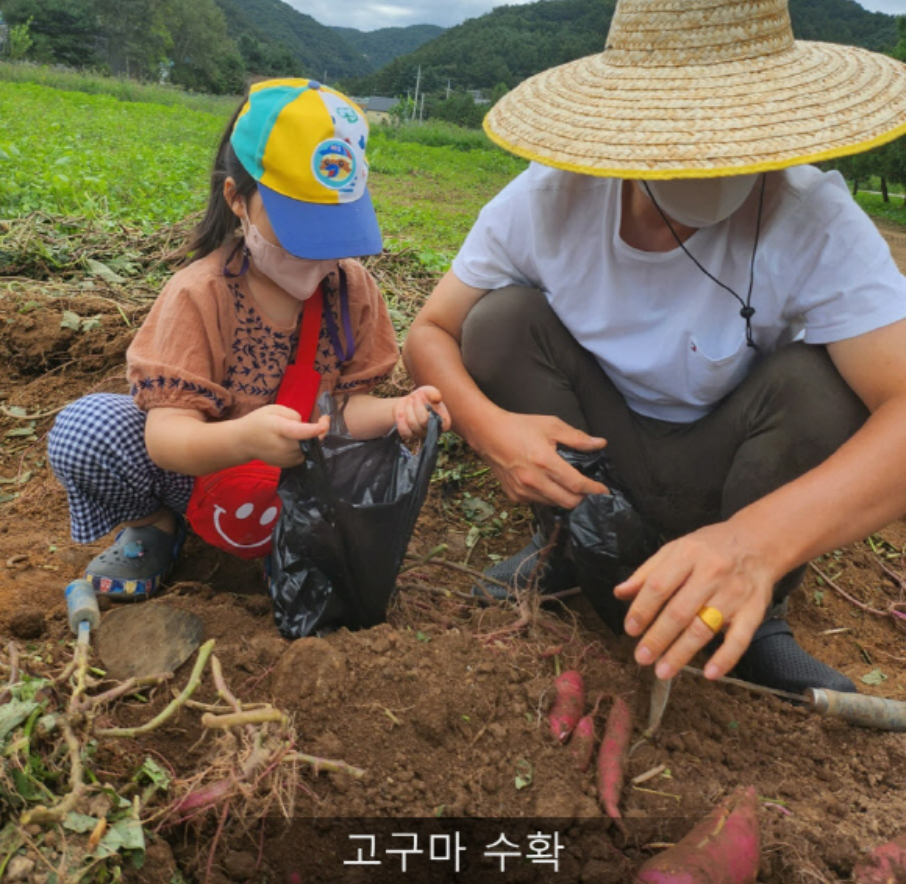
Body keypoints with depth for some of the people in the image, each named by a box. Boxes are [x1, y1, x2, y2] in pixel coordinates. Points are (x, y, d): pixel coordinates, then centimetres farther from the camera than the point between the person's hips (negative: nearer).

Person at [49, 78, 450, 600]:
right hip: (196, 473, -2)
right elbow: (166, 436, -27)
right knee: (87, 428, -28)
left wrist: (398, 411, -33)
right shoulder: (199, 294, -20)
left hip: (295, 480, 3)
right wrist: (244, 439, -50)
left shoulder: (353, 288, -9)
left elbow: (344, 405, -9)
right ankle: (154, 525, 4)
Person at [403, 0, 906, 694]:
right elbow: (432, 332, -14)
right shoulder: (549, 200, -20)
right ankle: (567, 543, 0)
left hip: (721, 478, 0)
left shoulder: (811, 221, -26)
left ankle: (755, 619, -4)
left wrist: (760, 539, -55)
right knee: (501, 318, -21)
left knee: (819, 381, -29)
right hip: (583, 459, 1)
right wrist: (488, 426, -36)